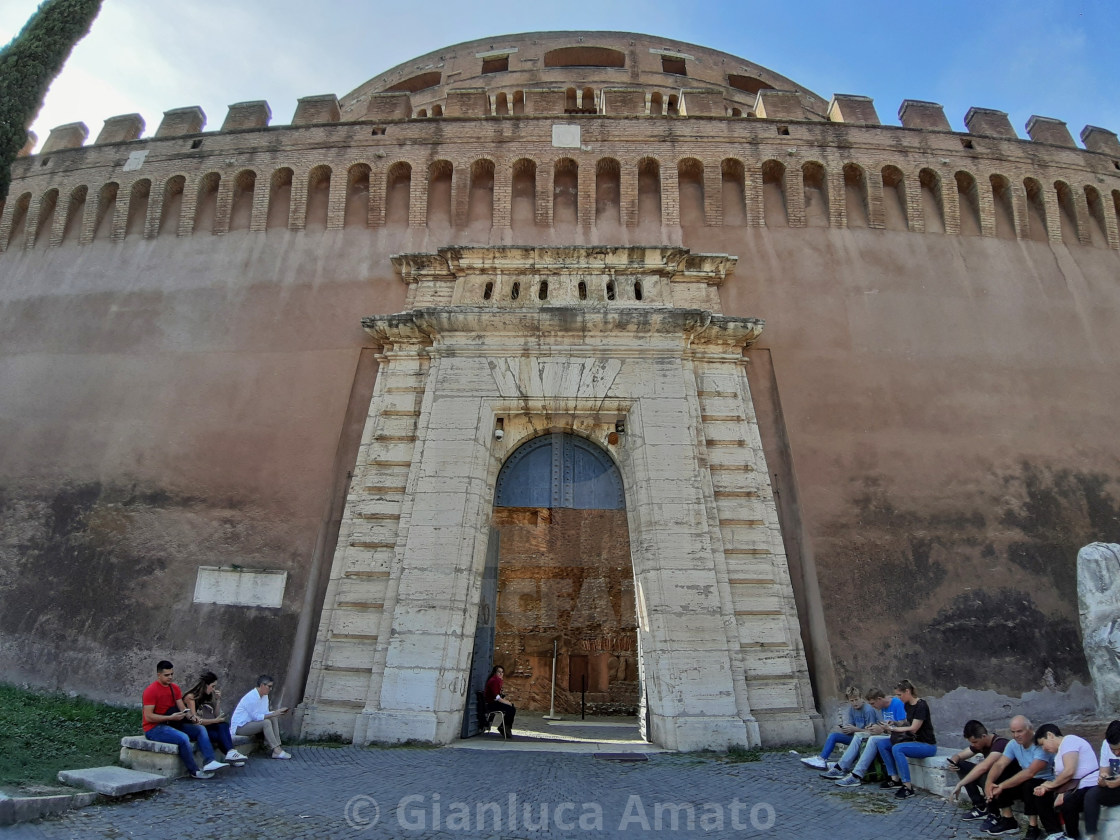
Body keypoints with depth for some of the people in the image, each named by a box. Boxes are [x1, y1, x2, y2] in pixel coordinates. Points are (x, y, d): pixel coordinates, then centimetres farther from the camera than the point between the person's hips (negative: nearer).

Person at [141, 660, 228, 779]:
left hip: (171, 725, 8)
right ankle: (194, 772, -20)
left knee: (201, 729, -9)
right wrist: (171, 717, -29)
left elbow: (183, 708, 2)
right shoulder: (151, 691, -14)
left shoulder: (175, 688, 8)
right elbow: (148, 717, -19)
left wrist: (192, 717, -19)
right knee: (183, 738, -31)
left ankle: (210, 762, -22)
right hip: (153, 729, -8)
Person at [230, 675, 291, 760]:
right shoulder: (251, 697, -23)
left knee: (273, 719, -8)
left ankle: (278, 747, -13)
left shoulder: (265, 695, 5)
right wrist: (273, 714, -24)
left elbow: (265, 713, 8)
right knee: (266, 722, -27)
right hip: (240, 726, -9)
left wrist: (278, 712, -7)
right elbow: (256, 717, -25)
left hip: (251, 722, 9)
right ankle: (276, 751, -26)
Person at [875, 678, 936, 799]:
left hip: (927, 745, -9)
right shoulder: (908, 705, 7)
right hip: (914, 741, 9)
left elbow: (913, 729, -20)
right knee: (882, 744, -3)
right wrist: (895, 724, -3)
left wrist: (893, 728, -12)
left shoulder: (921, 706, -19)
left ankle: (908, 787, -27)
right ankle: (895, 779, 2)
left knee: (897, 748, -33)